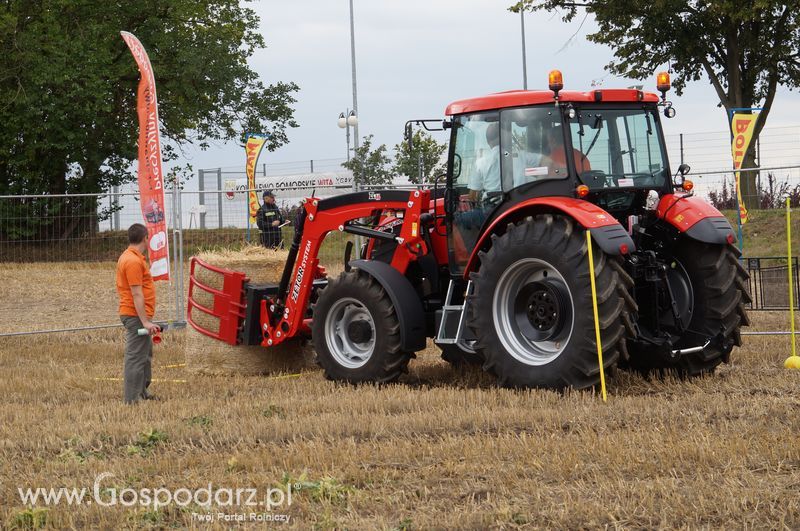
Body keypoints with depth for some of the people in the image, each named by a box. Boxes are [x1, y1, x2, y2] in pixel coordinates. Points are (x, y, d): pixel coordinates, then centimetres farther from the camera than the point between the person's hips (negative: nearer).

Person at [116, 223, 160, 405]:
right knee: (136, 358, -8)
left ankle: (142, 393, 28)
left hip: (138, 316, 11)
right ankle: (132, 399, -7)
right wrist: (145, 321, -25)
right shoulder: (134, 261, -19)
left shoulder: (129, 257, 14)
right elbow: (136, 294, -23)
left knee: (146, 356, 19)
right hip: (136, 315, -11)